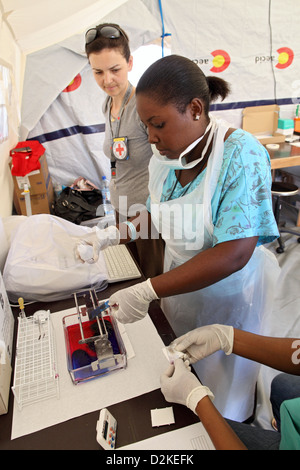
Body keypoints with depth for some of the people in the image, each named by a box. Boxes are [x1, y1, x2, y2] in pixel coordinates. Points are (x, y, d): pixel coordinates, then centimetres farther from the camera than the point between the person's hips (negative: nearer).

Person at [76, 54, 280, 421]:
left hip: (231, 294, -5)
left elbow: (234, 253, -31)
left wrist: (146, 292, -31)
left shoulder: (241, 154, -25)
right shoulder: (165, 156, -3)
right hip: (180, 287, 6)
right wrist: (113, 235, -7)